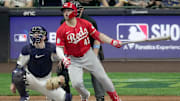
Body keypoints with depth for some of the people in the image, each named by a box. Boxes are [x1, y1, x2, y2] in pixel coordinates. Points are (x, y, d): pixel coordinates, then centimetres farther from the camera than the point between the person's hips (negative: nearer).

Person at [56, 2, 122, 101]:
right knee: (76, 83, -14)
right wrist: (63, 58, -38)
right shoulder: (61, 30, -14)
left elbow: (97, 35, -2)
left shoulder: (84, 23, -7)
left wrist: (112, 42, -13)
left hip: (88, 56, 2)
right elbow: (59, 48, -16)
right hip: (73, 60, -2)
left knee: (103, 77, 4)